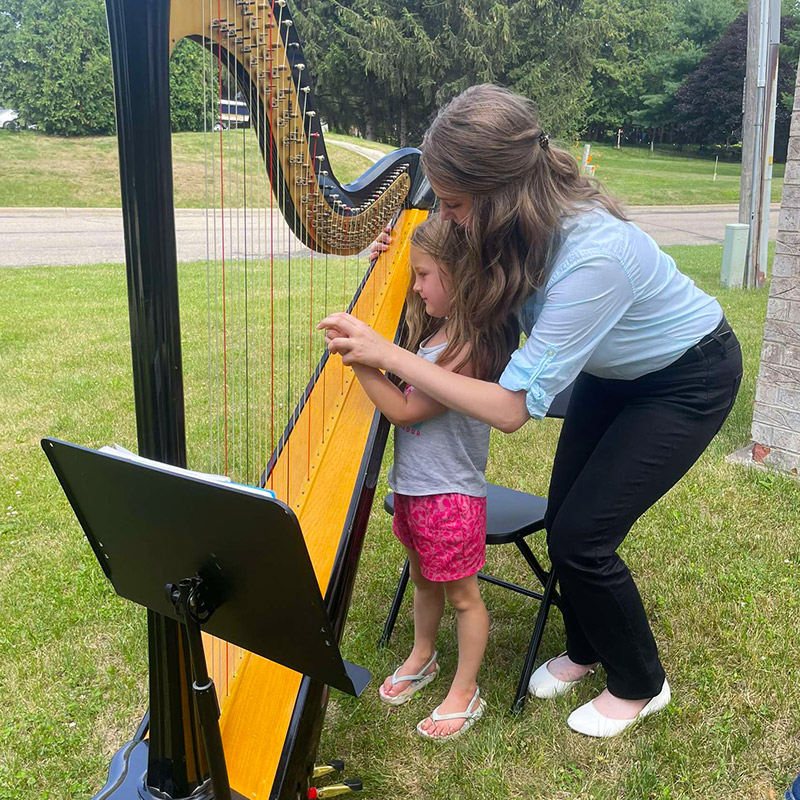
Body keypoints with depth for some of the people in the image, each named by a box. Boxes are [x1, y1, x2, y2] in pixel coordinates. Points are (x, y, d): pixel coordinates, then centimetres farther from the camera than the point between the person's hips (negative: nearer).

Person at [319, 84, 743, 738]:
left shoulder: (594, 256, -41)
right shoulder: (519, 223, -18)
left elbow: (514, 406, -38)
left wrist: (386, 353, -37)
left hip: (689, 377, -7)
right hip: (616, 368, 7)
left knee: (581, 537, -8)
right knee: (562, 518, 6)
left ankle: (640, 685, 19)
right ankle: (586, 649, 34)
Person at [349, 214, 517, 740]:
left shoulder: (471, 346, -25)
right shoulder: (436, 328, 3)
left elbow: (404, 410, -22)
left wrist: (359, 356, -19)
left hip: (451, 494, -9)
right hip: (412, 483, 9)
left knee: (462, 595, 10)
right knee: (423, 578, 25)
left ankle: (465, 694, 27)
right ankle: (422, 658, 47)